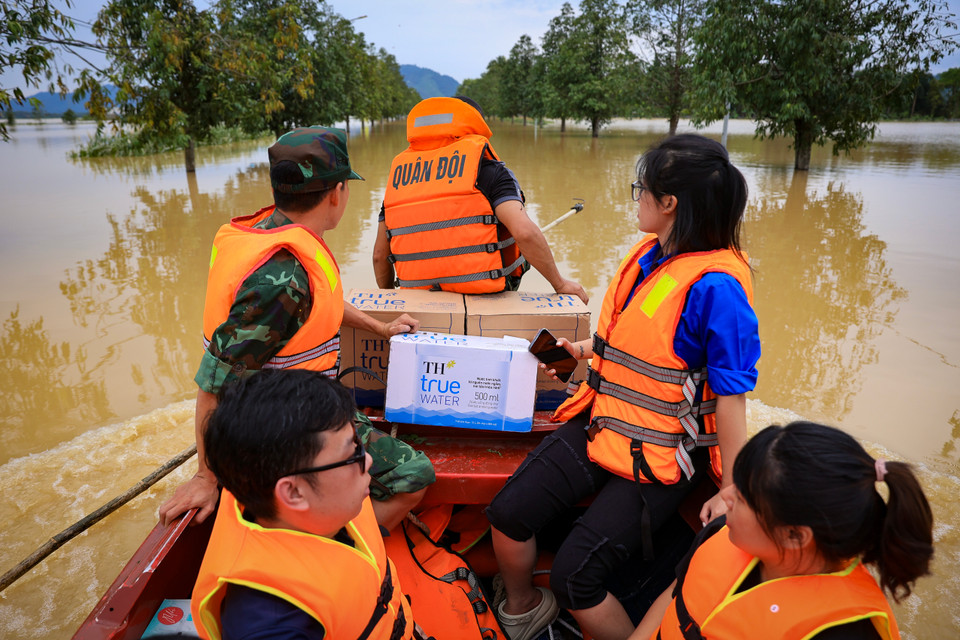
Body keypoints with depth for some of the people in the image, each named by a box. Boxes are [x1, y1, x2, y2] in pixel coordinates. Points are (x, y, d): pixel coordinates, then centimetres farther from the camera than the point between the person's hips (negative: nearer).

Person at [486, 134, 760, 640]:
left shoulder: (715, 286, -22)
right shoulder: (648, 254, 4)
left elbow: (730, 396, -19)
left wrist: (732, 491, -15)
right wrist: (586, 350, 15)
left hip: (659, 455, -7)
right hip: (601, 422, 8)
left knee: (574, 577, -13)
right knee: (507, 513, -1)